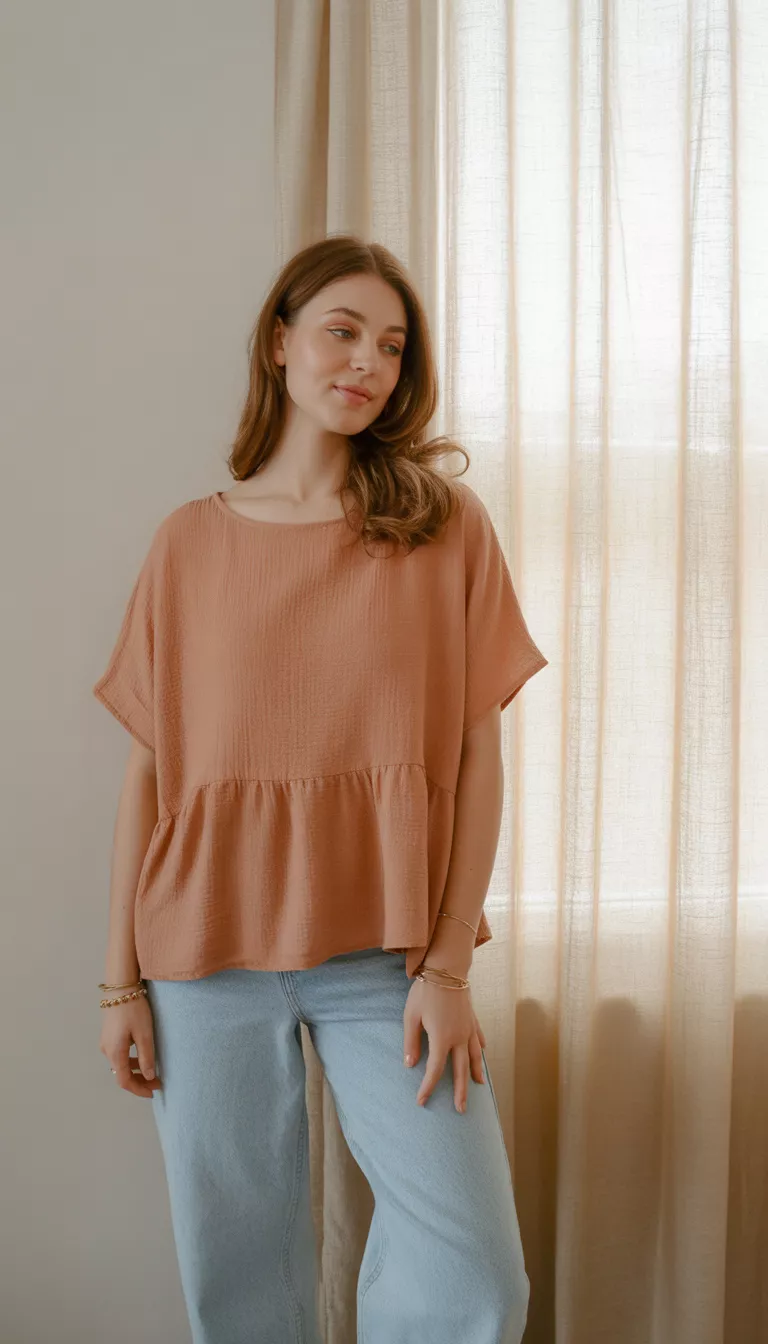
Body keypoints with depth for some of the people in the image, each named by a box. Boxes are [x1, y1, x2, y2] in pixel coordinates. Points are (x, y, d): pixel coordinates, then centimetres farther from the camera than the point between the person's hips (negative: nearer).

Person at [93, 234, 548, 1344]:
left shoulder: (447, 525, 3)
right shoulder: (190, 544, 5)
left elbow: (477, 754, -1)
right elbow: (149, 769, 5)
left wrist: (449, 963, -8)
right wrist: (122, 979, 3)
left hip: (385, 954, 0)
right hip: (208, 956, 1)